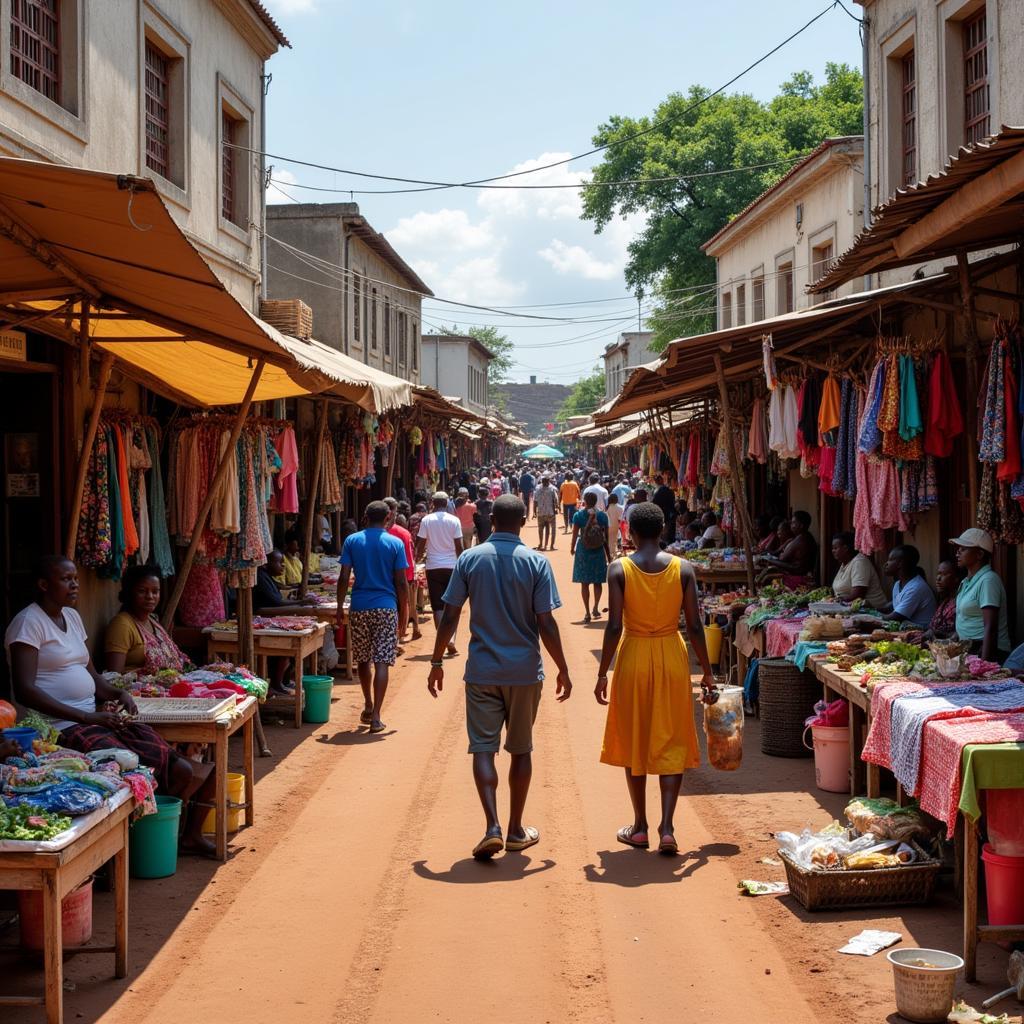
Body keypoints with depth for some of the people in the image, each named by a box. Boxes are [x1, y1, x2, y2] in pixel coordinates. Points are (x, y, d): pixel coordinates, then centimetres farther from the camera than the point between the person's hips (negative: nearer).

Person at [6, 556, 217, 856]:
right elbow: (24, 690, -18)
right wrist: (87, 717, -21)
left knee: (168, 761, -8)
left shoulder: (71, 617, 18)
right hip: (60, 727, -8)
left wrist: (117, 694, 1)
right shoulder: (29, 623, -9)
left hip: (93, 717, 9)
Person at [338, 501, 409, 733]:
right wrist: (404, 613, 6)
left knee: (363, 660, 18)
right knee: (381, 662, -3)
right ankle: (375, 717, -7)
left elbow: (343, 578, -1)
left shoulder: (352, 541, 2)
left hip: (359, 607, 2)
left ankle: (368, 706, 31)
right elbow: (401, 583, -3)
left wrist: (339, 608, 7)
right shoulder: (395, 544, -2)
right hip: (386, 608, -2)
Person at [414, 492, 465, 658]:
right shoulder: (454, 521, -2)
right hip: (451, 566, 0)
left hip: (433, 567, 0)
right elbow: (459, 546, -2)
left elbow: (421, 544, -2)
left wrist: (418, 558, 12)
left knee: (437, 606, 3)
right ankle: (451, 640, -2)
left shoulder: (426, 520, -3)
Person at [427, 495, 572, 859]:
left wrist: (437, 662, 8)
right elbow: (546, 624, -8)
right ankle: (515, 832, 20)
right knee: (521, 750, 12)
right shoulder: (536, 562, -6)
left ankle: (493, 828, -12)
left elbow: (450, 617, -2)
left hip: (481, 670, 0)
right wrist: (563, 669, 1)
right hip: (525, 670, 0)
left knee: (483, 748, 3)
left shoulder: (470, 559, -2)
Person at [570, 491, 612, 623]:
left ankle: (587, 613, 4)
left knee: (585, 583, 5)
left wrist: (572, 548, 12)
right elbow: (606, 538, -1)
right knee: (597, 582, 16)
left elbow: (575, 535, -5)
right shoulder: (602, 516, -5)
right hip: (598, 552, 1)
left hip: (583, 551, -1)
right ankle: (596, 608, 17)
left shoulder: (578, 515, -9)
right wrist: (608, 554, 8)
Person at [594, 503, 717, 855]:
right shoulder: (683, 569, -4)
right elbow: (694, 626, -4)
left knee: (634, 742, 13)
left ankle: (640, 827, 20)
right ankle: (667, 827, -2)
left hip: (634, 657, -1)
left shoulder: (619, 569, -8)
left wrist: (602, 673, -2)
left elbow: (614, 627, -11)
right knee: (671, 744, 8)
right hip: (672, 657, 1)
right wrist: (707, 673, 6)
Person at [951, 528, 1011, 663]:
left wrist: (984, 663, -24)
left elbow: (990, 628, -20)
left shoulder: (988, 580, -14)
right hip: (969, 650, 8)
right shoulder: (968, 581, 13)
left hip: (987, 652, -8)